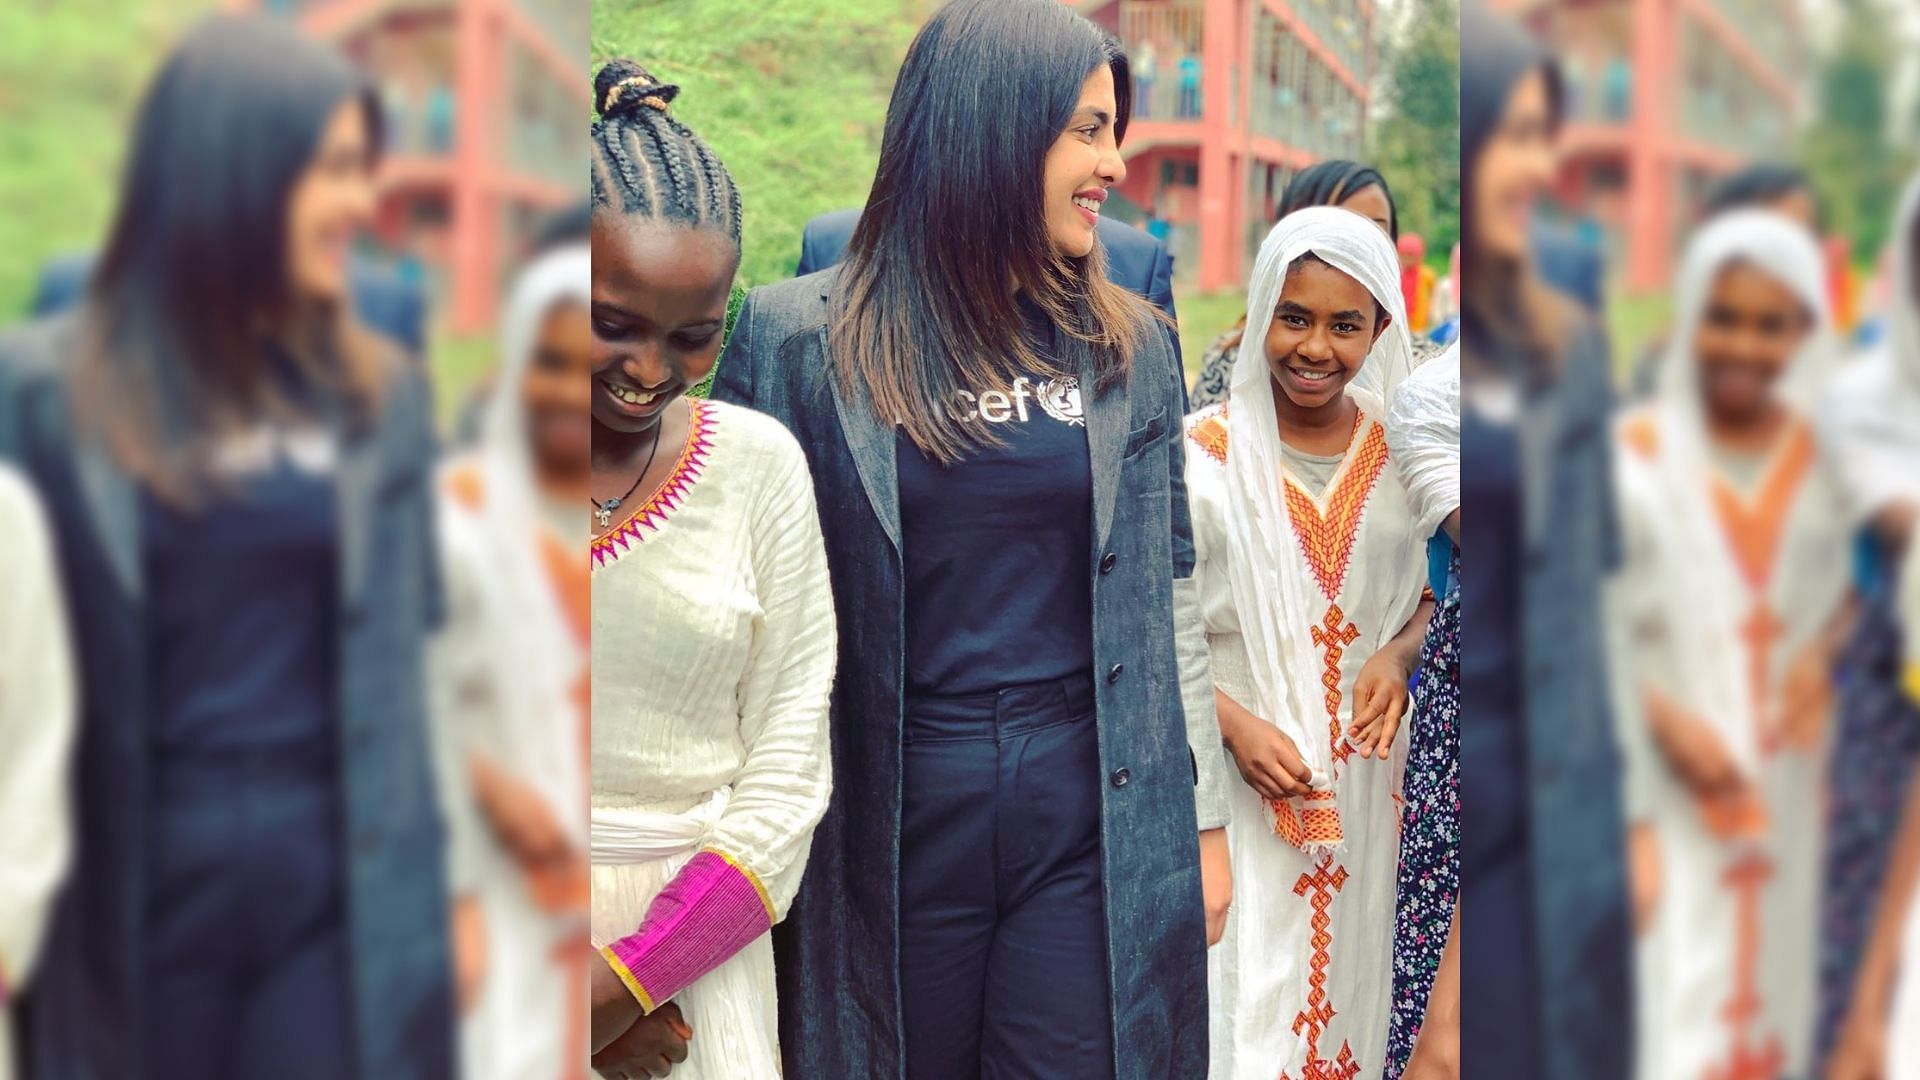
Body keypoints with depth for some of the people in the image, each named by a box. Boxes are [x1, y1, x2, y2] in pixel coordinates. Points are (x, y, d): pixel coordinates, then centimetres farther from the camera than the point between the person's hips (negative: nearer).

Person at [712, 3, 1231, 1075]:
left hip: (1096, 820, 2)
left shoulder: (1130, 345, 5)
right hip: (891, 820, -1)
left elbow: (1167, 597, 8)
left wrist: (1207, 821, 8)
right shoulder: (798, 340, -4)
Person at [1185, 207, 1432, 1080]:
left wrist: (1399, 652, -9)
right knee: (1241, 1000, 2)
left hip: (1361, 775, 4)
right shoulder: (1203, 452, -10)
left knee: (1343, 975, 15)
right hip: (1232, 776, -3)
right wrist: (1235, 723, -19)